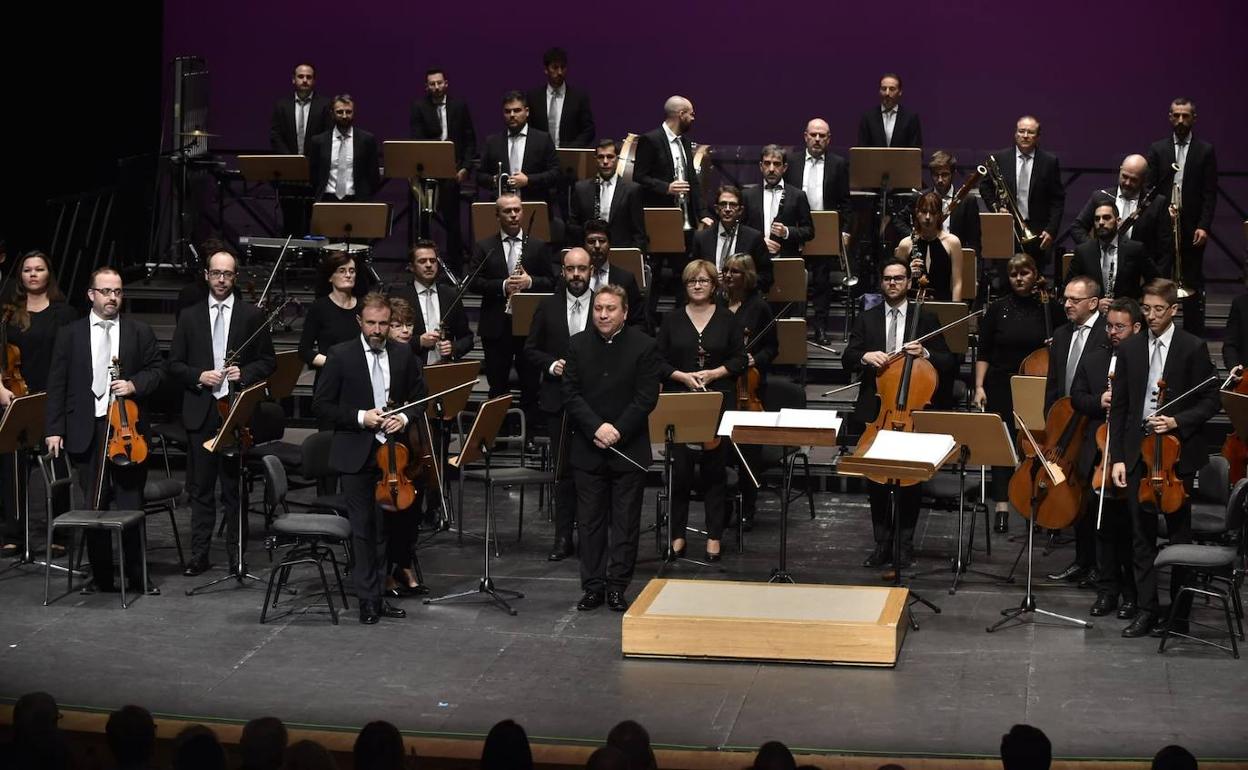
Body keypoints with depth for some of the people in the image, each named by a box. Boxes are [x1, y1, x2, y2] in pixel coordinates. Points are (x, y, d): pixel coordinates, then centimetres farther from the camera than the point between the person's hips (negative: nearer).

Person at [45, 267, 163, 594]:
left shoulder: (140, 332, 7)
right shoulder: (70, 334, 6)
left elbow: (155, 372, 8)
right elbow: (57, 385, 4)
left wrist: (134, 385, -14)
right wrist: (54, 429, -3)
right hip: (86, 431, 0)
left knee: (131, 505, 2)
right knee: (93, 506, 4)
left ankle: (137, 575, 13)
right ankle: (101, 576, 13)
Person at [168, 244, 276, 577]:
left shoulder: (252, 315, 5)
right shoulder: (189, 316, 9)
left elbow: (268, 362, 7)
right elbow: (174, 365, 9)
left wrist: (245, 373, -11)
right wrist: (198, 376, -8)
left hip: (236, 411, -1)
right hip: (200, 412, 2)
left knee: (234, 486, 2)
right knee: (200, 488, 5)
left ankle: (236, 555, 9)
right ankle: (199, 555, 10)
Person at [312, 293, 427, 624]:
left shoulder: (403, 355, 5)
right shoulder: (341, 356, -4)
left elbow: (420, 397, 13)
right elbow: (321, 405, -4)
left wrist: (404, 417, -7)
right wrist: (360, 417, -15)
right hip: (356, 456, -3)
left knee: (384, 528, 9)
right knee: (362, 528, -1)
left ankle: (377, 594, 17)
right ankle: (368, 598, 5)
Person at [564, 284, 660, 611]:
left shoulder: (644, 346, -4)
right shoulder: (578, 344, 4)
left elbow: (647, 398, -8)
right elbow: (571, 394, -1)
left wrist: (618, 431, -16)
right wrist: (597, 428, -15)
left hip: (629, 448, -2)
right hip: (587, 448, 2)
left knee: (625, 521, 3)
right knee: (590, 520, 5)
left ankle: (617, 586, 10)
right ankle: (593, 586, 12)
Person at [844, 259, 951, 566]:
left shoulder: (926, 319, 5)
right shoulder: (866, 319, 9)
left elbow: (945, 361, 5)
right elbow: (847, 359, 4)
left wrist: (925, 353, -15)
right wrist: (865, 356, -17)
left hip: (912, 411, -2)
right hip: (875, 411, 2)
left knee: (910, 480, 2)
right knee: (875, 480, 5)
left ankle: (906, 544, 12)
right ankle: (882, 544, 13)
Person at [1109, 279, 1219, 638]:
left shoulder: (1193, 348, -3)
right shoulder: (1130, 349, 6)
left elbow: (1210, 401, -1)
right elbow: (1119, 407, 8)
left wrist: (1177, 422, -17)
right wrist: (1117, 457, 2)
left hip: (1177, 451, -3)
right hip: (1137, 452, 3)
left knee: (1179, 534, 5)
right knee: (1142, 536, 6)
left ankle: (1179, 613, 13)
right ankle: (1147, 611, 13)